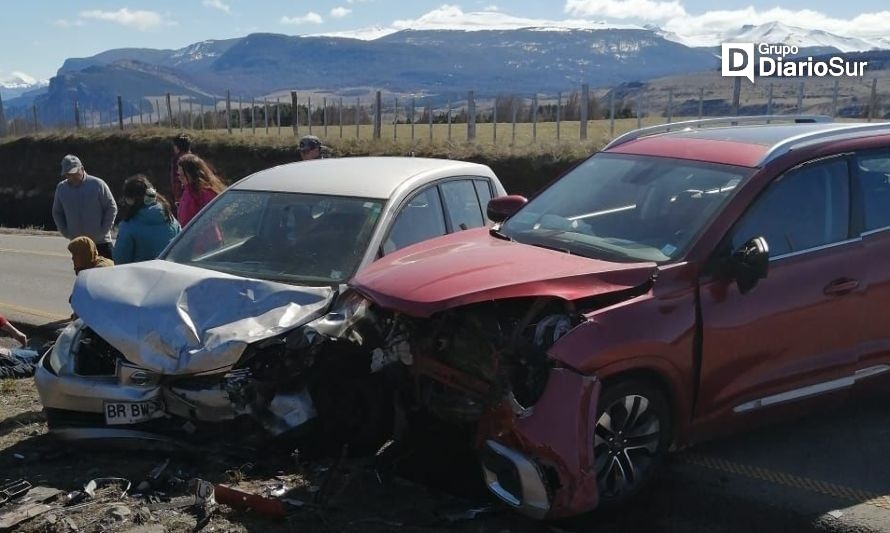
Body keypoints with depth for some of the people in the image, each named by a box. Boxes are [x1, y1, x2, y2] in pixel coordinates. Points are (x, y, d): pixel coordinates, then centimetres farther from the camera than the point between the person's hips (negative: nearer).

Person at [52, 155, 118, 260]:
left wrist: (103, 230, -8)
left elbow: (112, 207, -3)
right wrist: (66, 232, 5)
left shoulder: (98, 184, -7)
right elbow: (57, 213, 17)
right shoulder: (61, 188, 4)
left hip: (101, 242, -4)